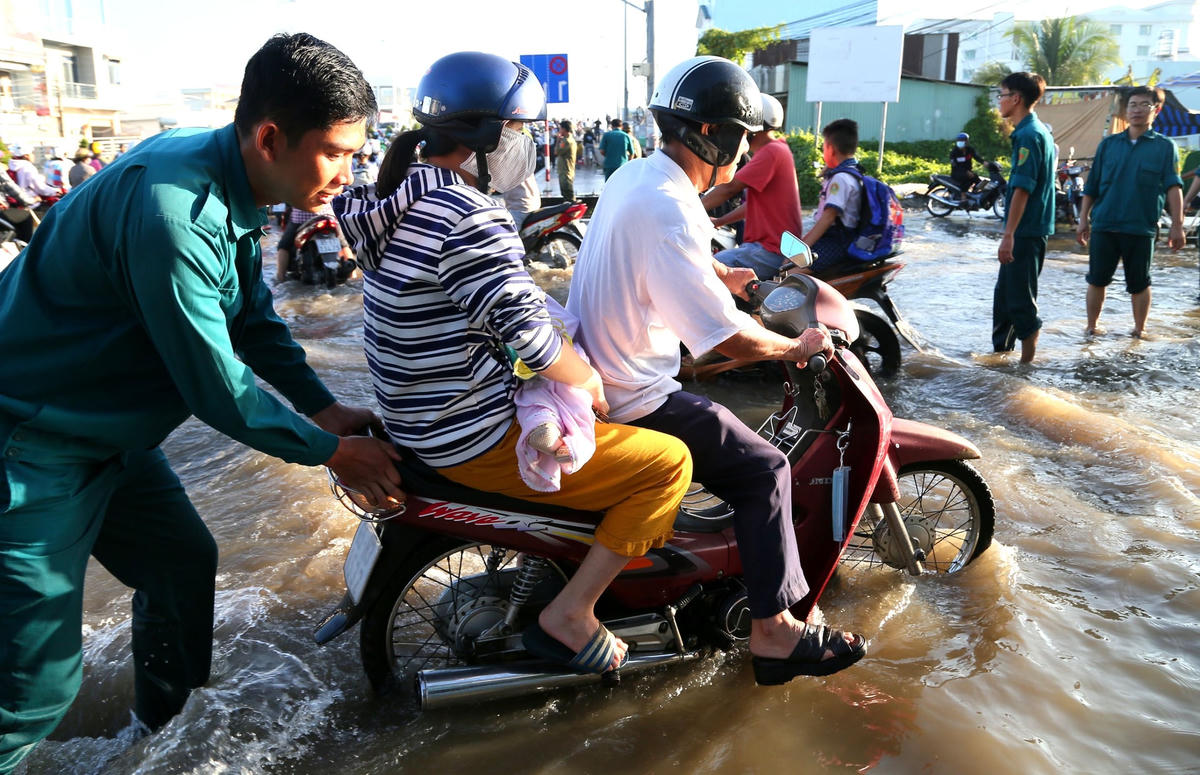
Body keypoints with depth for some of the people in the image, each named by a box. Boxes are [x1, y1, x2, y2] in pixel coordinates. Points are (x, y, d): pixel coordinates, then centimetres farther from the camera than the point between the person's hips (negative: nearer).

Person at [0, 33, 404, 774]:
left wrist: (325, 407, 2)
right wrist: (331, 450, -15)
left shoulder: (226, 184, -2)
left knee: (184, 562, 19)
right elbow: (216, 385, -26)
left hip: (108, 431, 9)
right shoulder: (172, 212, -32)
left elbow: (253, 317, 8)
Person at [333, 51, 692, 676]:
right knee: (668, 462, -6)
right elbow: (531, 336, -27)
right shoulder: (471, 219, -23)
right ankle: (568, 615, -1)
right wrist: (592, 385, -8)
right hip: (476, 442, -10)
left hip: (417, 424, 10)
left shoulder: (401, 199, 8)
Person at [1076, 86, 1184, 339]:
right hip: (1104, 226, 1)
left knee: (1139, 284, 8)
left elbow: (1174, 188, -4)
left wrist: (1177, 226, -11)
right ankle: (1092, 326, 20)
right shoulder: (1108, 144, 9)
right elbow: (1091, 187, 10)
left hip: (1141, 228, -1)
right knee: (1097, 280, 6)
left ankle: (1140, 330, 22)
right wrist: (1083, 220, 6)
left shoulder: (1164, 147, 3)